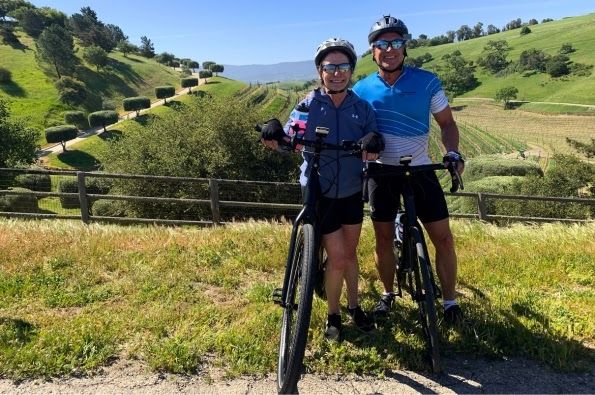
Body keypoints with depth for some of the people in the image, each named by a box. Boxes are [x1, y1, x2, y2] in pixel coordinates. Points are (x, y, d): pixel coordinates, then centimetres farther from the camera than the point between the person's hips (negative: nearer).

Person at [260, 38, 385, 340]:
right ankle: (333, 316, 21)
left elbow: (373, 141, -4)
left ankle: (354, 306, 38)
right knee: (337, 259, -3)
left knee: (350, 252, 17)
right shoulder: (309, 106, -8)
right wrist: (274, 133, -34)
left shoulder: (362, 107, -2)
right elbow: (290, 140, -11)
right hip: (321, 193, -3)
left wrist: (373, 145, -28)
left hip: (352, 192, 3)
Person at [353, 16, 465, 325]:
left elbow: (446, 123, 2)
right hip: (382, 173, 1)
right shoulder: (362, 89, -3)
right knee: (383, 239, 9)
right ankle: (388, 293, 30)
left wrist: (453, 152, -16)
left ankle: (449, 300, 18)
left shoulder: (426, 81, -7)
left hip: (420, 171, 0)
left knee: (443, 238, -1)